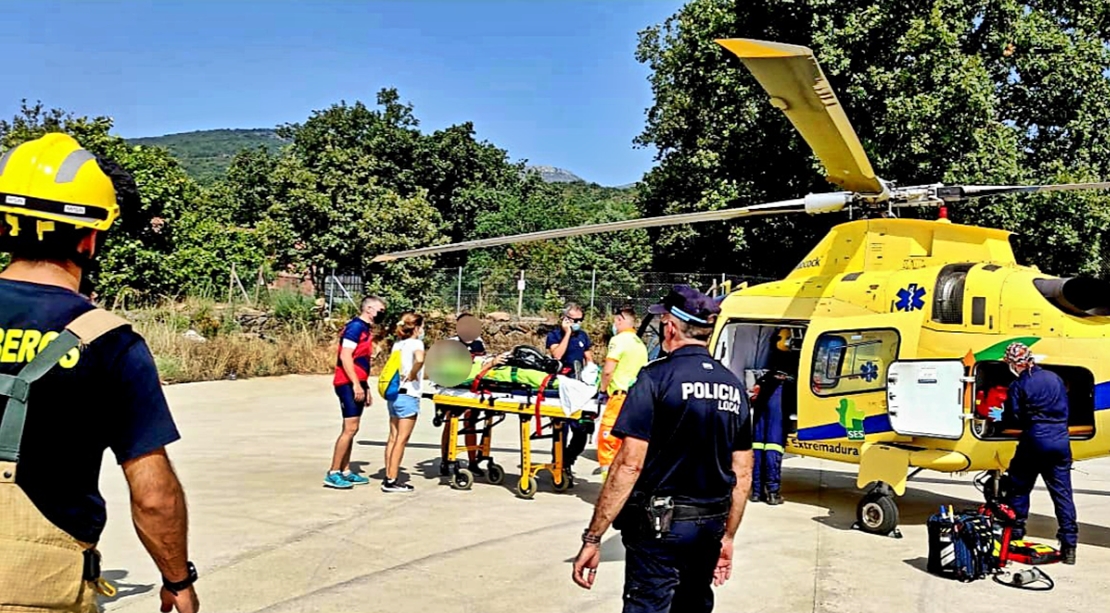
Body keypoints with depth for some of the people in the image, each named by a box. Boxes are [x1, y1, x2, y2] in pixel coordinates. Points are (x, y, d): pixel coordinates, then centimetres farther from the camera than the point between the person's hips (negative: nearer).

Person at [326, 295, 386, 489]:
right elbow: (345, 356, -20)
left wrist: (366, 388, 21)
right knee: (350, 428, -11)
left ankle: (345, 472, 16)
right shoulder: (355, 326, -12)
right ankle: (333, 474, -6)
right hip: (348, 384, -10)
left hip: (357, 384, 10)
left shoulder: (365, 329, 17)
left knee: (351, 429, 11)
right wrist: (356, 384, -22)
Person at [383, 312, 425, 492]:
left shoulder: (398, 344, 12)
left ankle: (388, 477, 14)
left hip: (394, 395, 8)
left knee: (393, 438, 11)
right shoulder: (416, 343, -11)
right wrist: (412, 376, -16)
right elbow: (419, 360, -31)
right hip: (408, 396, -8)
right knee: (401, 439, -3)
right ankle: (392, 481, -2)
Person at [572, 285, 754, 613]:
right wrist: (728, 536, 20)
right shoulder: (734, 387, 6)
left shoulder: (657, 377, -12)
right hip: (710, 527, 6)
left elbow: (629, 465, -18)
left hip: (659, 524, -6)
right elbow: (742, 475, 10)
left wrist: (592, 538, -15)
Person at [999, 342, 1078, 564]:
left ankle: (1014, 536, 13)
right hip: (1061, 440, 5)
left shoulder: (1018, 386, -7)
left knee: (1018, 488, 10)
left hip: (1035, 440, -5)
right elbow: (1065, 407, 17)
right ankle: (1069, 545, 5)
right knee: (1062, 493, 6)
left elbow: (1014, 418, -7)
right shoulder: (1055, 378, 8)